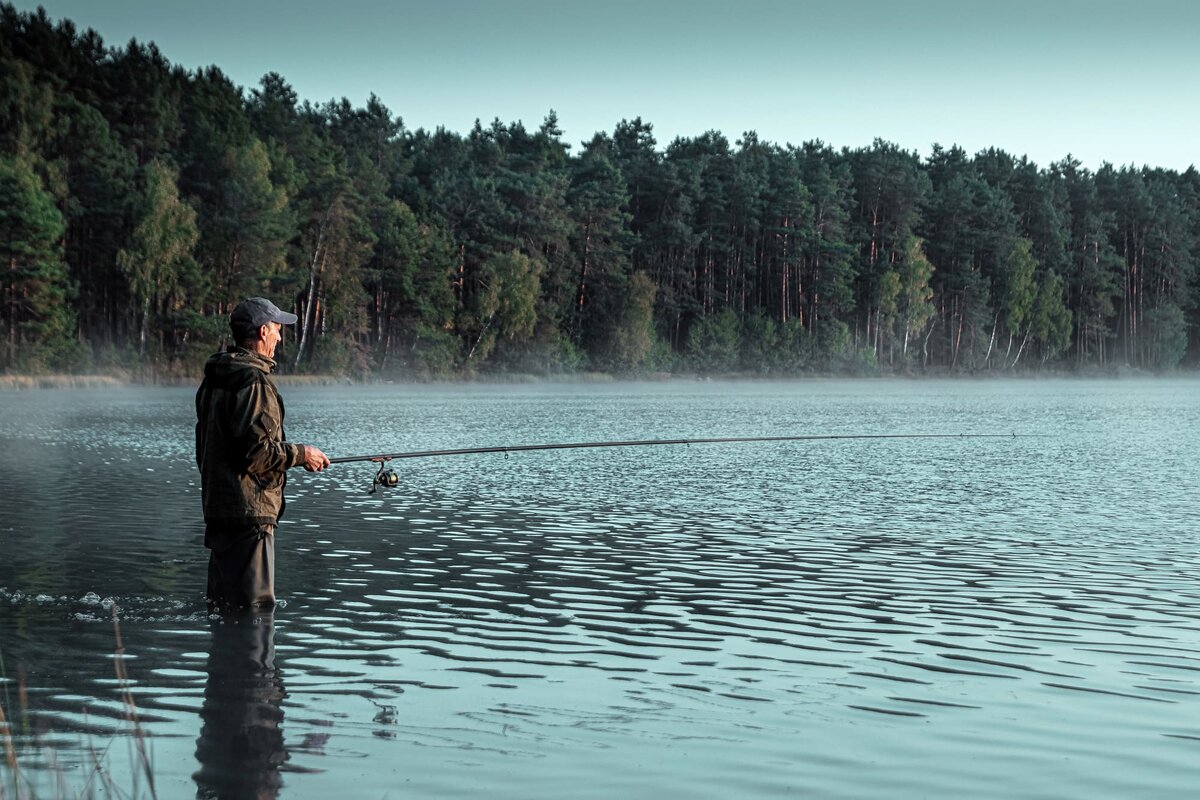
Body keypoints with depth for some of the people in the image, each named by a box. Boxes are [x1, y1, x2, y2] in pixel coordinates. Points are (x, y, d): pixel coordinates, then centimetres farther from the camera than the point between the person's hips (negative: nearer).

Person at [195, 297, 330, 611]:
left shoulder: (215, 379, 15)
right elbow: (258, 451, -23)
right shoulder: (253, 381, -16)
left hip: (217, 508, 10)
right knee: (255, 605, -8)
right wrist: (301, 454, -8)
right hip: (249, 510, -10)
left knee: (225, 604, 16)